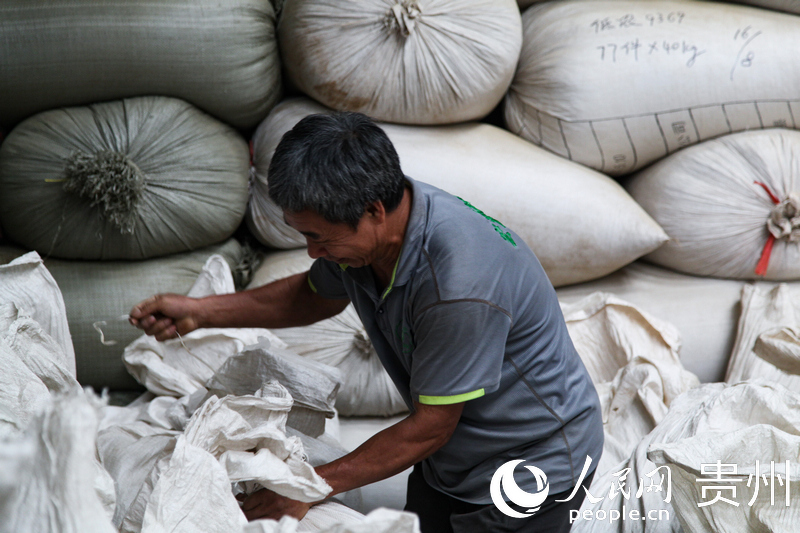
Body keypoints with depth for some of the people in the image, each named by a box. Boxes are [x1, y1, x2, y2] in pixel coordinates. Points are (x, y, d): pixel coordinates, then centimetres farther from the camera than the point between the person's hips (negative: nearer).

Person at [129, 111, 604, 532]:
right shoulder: (362, 233, -14)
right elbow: (318, 295, 10)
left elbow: (428, 429, -27)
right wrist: (200, 312, -1)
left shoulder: (459, 285, -39)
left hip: (532, 469, -7)